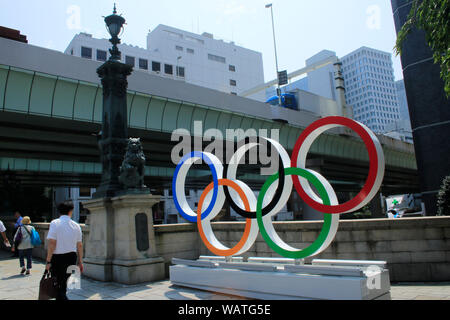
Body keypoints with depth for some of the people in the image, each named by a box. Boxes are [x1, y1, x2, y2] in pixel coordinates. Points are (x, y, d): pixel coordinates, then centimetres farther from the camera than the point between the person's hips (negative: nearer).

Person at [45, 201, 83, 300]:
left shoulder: (55, 223, -9)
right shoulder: (76, 225, 3)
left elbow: (52, 243, -15)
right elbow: (80, 245, 7)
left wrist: (48, 261, -9)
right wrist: (80, 262, 15)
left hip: (58, 258, -4)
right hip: (71, 258, 5)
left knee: (58, 285, 3)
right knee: (63, 283, 21)